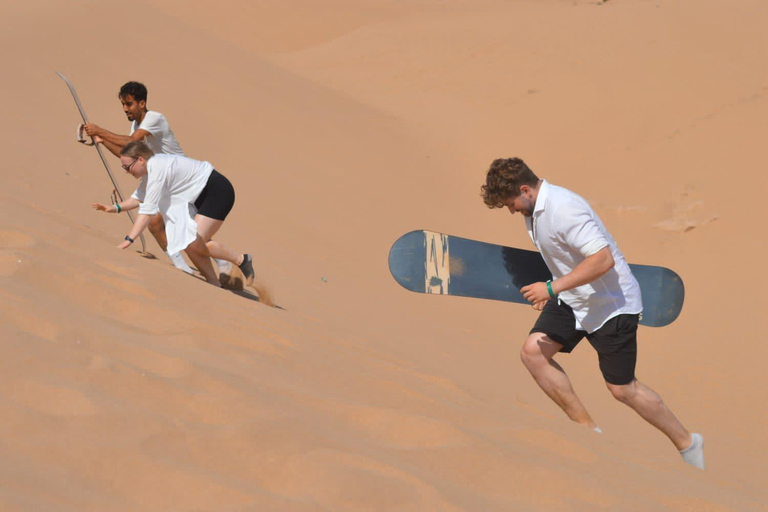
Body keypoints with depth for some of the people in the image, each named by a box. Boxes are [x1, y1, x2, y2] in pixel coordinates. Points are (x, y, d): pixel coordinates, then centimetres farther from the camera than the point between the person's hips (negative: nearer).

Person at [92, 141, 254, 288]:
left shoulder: (158, 169, -27)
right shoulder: (150, 168, 3)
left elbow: (149, 209, -30)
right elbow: (139, 197, 15)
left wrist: (129, 239, -30)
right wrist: (116, 208, 0)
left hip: (217, 192, -10)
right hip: (200, 197, 10)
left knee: (195, 244, -16)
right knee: (187, 244, 2)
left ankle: (242, 260, 2)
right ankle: (215, 286, 8)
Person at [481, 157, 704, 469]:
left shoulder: (563, 209, -28)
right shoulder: (534, 210, 3)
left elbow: (603, 258, -35)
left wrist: (553, 288, -34)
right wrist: (551, 293, 21)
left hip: (612, 303, -9)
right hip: (572, 300, 9)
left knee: (622, 388, 0)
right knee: (532, 351, -9)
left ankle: (687, 443, 21)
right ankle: (587, 429, 0)